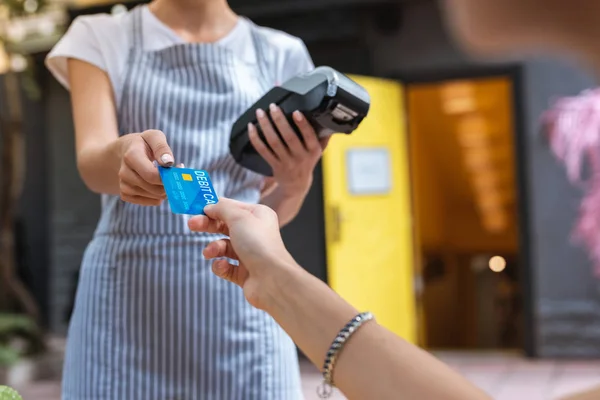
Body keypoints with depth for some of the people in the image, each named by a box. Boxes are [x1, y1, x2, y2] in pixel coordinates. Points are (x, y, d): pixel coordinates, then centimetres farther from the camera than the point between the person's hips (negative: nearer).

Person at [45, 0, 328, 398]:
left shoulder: (280, 54, 9)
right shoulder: (101, 37, 6)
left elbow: (274, 211, 8)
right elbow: (90, 164, -10)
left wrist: (296, 180, -15)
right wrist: (122, 154, -33)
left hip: (241, 294, 1)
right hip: (128, 291, -1)